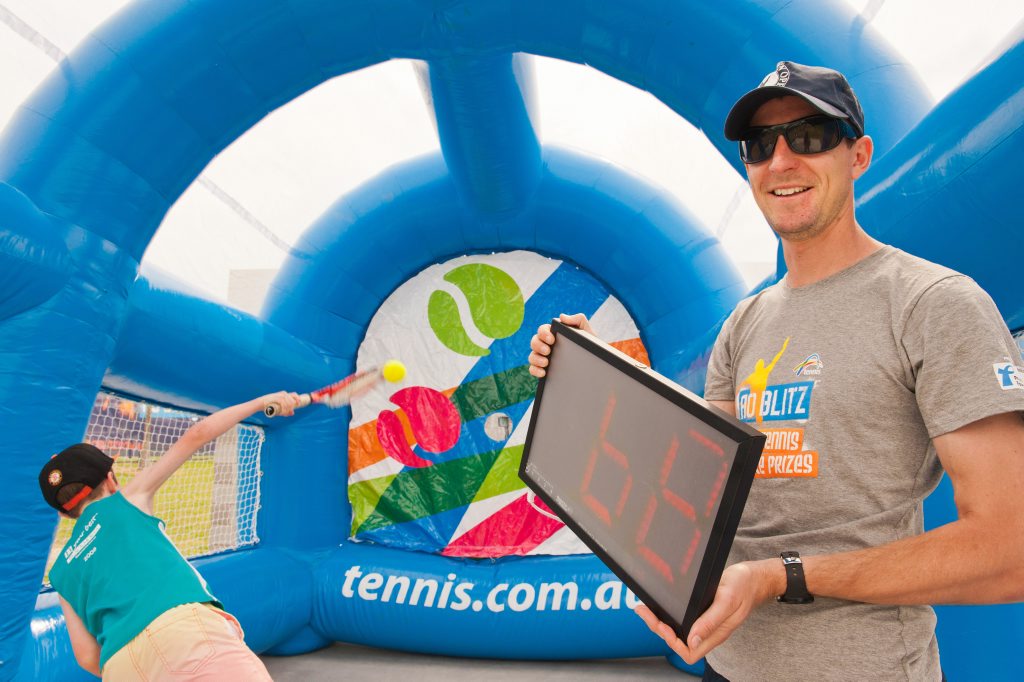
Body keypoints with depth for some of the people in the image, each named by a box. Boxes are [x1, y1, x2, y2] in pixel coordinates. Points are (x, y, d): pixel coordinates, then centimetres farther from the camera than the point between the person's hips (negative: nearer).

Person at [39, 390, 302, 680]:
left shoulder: (61, 572, 26)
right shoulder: (125, 500, 17)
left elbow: (88, 656, 18)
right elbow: (195, 435, 16)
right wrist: (260, 402, 23)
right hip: (182, 630, -5)